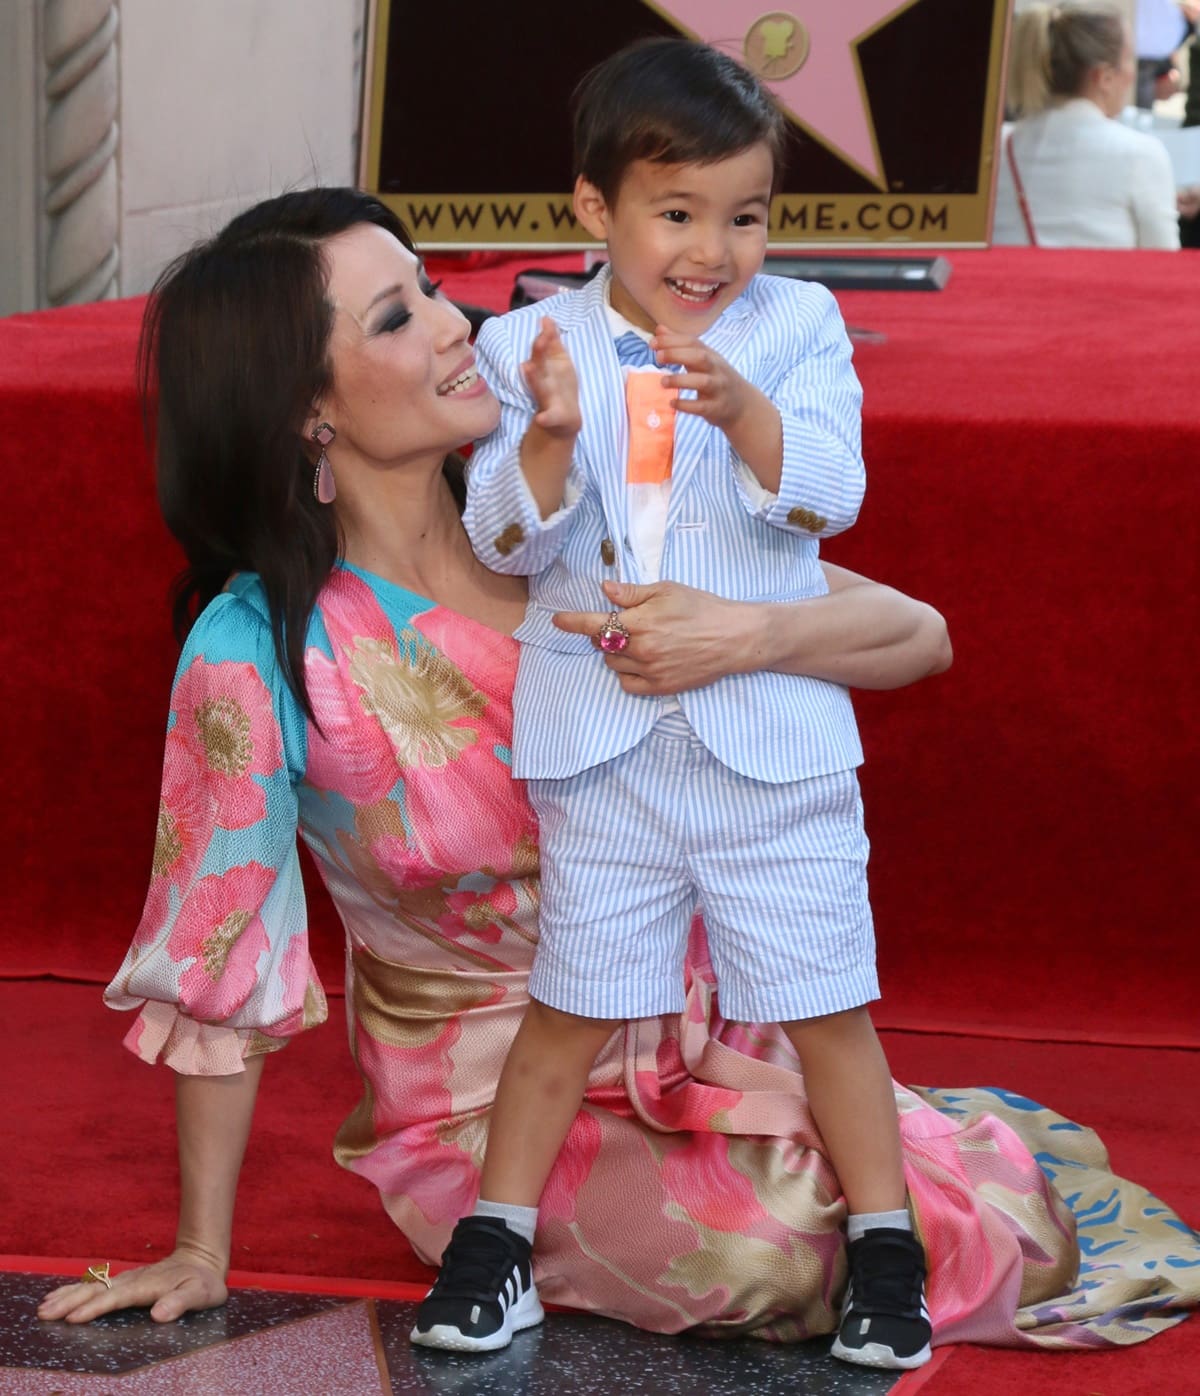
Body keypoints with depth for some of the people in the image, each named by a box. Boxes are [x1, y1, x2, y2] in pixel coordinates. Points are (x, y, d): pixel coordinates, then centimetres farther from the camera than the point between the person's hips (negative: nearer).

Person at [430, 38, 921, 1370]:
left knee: (827, 1002, 6)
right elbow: (506, 541, -7)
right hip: (600, 747, 0)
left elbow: (828, 494, -12)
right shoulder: (528, 345, 1)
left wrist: (744, 409, -30)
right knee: (570, 1004, 9)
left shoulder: (797, 326, 1)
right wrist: (548, 439, -26)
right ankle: (495, 1236, 22)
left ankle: (884, 1247, 18)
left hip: (774, 740, 0)